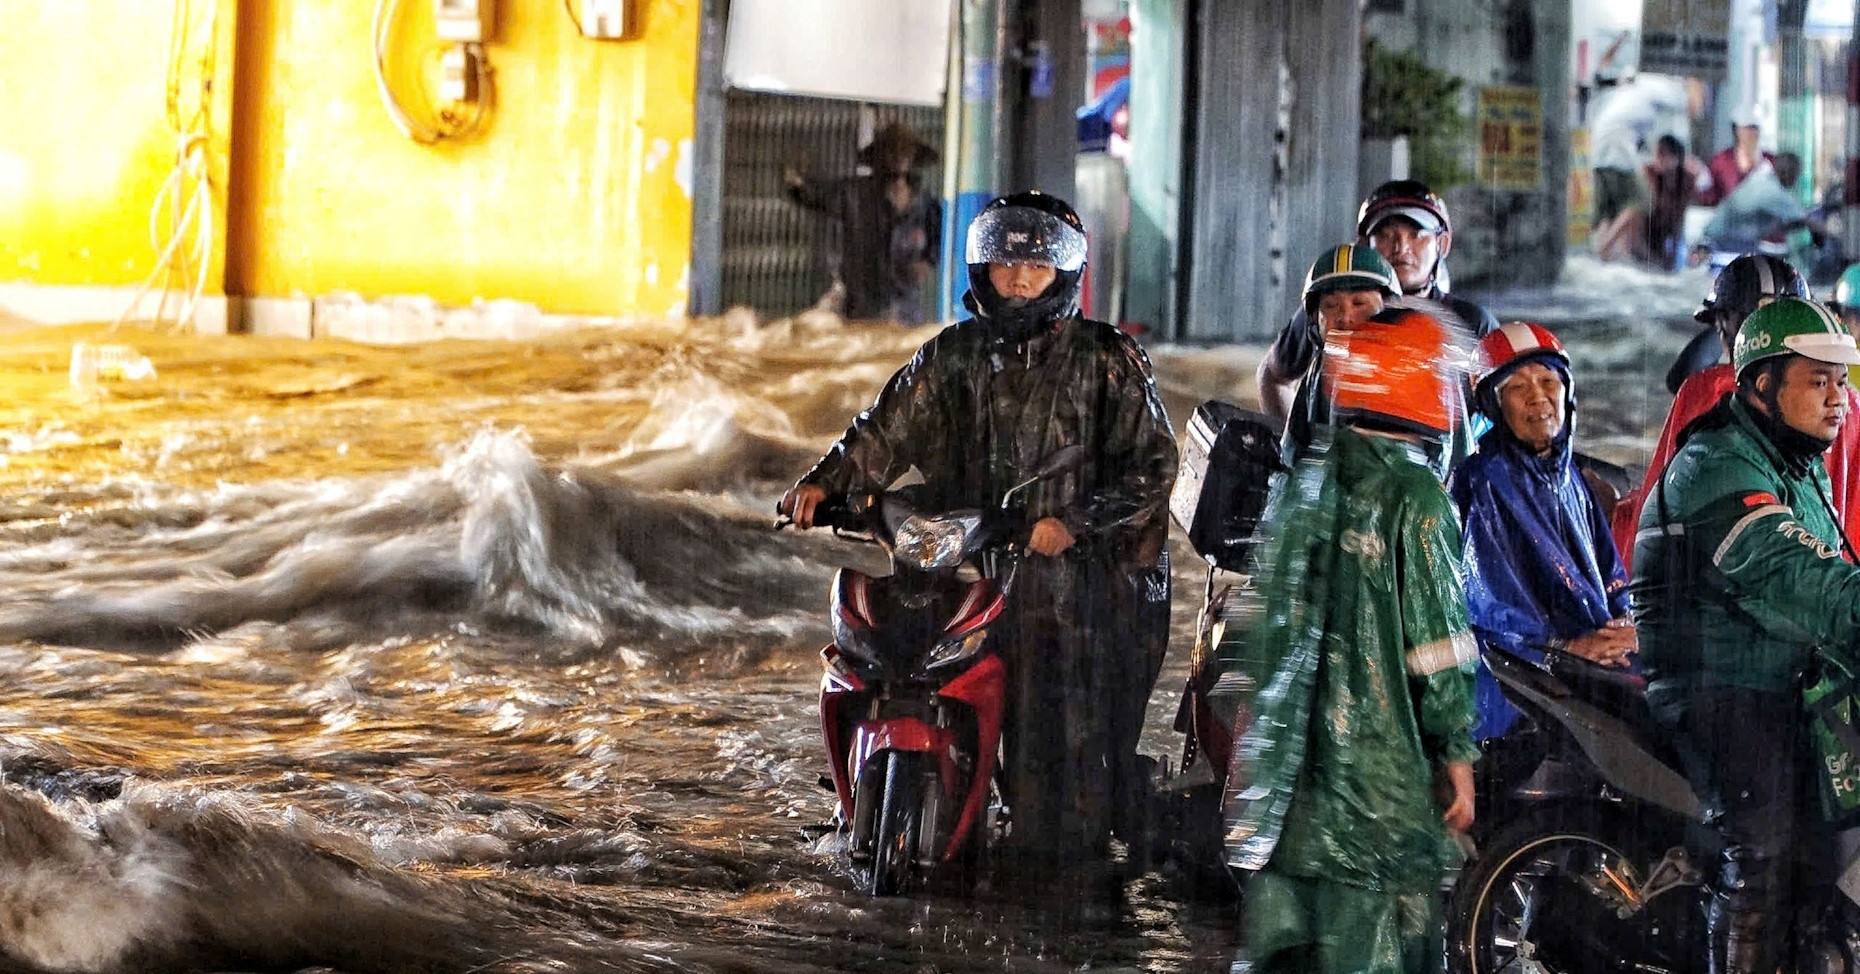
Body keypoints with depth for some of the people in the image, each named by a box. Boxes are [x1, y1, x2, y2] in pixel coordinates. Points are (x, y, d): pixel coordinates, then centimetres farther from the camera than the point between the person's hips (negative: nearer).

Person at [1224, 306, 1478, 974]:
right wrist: (1458, 758, -4)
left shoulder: (1302, 478, 9)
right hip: (1377, 769, -6)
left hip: (1282, 767, 7)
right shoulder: (1413, 494, -12)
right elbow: (1437, 643, -12)